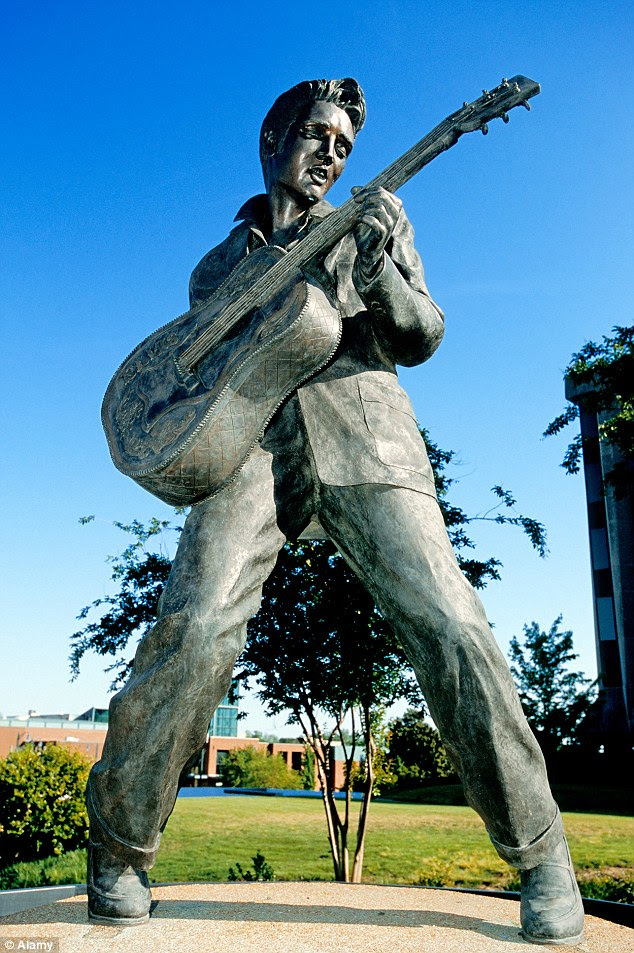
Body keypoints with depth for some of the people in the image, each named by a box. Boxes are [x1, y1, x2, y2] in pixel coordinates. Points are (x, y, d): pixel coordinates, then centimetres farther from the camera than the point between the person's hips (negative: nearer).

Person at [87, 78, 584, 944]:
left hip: (363, 433, 0)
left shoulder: (373, 217, 23)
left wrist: (377, 272, -10)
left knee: (449, 626, -15)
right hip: (252, 438, 1)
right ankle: (120, 850, -1)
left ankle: (541, 857, 1)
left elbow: (419, 342, 9)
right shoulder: (219, 265, 26)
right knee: (197, 628, -21)